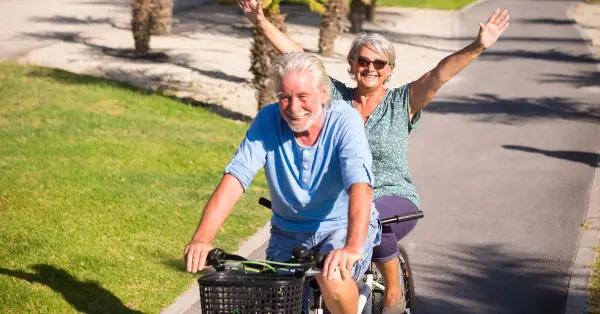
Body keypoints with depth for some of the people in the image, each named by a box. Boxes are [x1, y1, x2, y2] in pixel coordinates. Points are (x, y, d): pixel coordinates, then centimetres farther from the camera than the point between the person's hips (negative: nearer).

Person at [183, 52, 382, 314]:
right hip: (289, 233, 3)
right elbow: (235, 178, -22)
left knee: (332, 277, -31)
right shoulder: (269, 120, -13)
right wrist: (201, 239, -37)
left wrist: (353, 247, -51)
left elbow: (359, 185, -34)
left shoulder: (345, 120, -20)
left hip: (344, 226, -3)